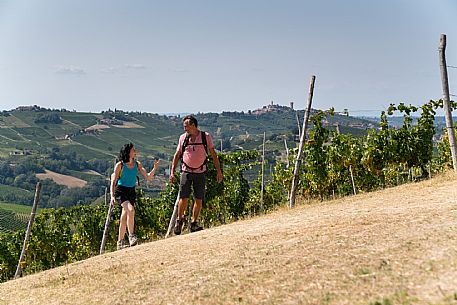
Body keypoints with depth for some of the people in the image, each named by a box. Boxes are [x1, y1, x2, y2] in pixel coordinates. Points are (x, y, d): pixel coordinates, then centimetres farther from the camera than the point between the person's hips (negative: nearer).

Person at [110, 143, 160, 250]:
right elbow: (113, 181, -4)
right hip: (121, 191, -5)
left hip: (131, 192, 5)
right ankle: (131, 236, -22)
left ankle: (120, 243, 18)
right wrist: (112, 196, -13)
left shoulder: (137, 164, 2)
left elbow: (148, 177, -2)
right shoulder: (120, 165, -9)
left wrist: (155, 168, -18)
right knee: (131, 210, -28)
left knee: (124, 218, 9)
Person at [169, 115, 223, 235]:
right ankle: (179, 220, 12)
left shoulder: (206, 137, -2)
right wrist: (172, 172, 2)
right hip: (186, 171, 0)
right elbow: (177, 155, 8)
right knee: (184, 198, -6)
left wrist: (219, 171, -3)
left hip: (200, 172, 0)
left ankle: (193, 223, 9)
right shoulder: (183, 137, 2)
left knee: (199, 199, 0)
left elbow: (213, 154, 2)